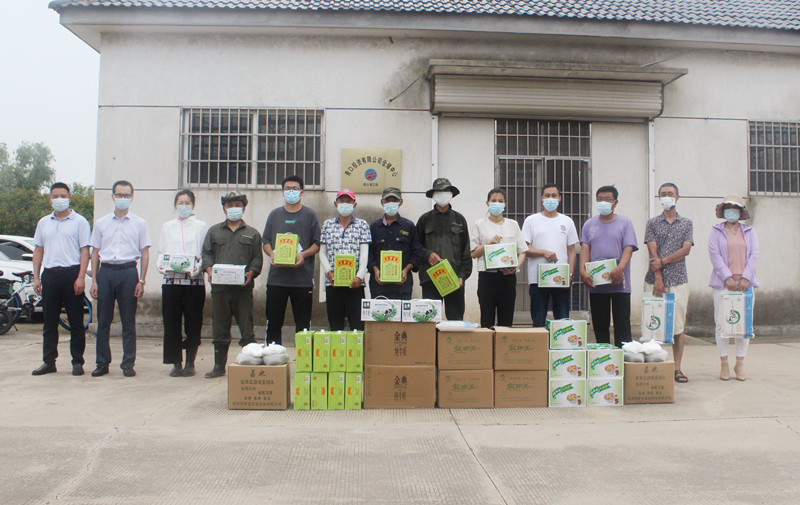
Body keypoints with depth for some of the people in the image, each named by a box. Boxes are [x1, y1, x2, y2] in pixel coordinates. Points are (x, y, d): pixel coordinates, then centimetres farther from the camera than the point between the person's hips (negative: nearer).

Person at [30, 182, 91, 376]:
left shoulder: (79, 222, 3)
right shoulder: (44, 222, 17)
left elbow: (85, 251, -2)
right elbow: (38, 250, 17)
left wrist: (81, 277, -12)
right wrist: (36, 277, 8)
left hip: (71, 273, -4)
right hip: (49, 274, 4)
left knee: (76, 322, 0)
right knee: (49, 321, 8)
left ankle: (77, 362, 7)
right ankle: (49, 362, 15)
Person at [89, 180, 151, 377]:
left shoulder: (139, 223, 7)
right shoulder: (101, 223, 12)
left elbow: (145, 253, 5)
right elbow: (95, 252, 12)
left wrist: (141, 281, -3)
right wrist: (94, 280, 4)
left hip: (128, 271, -2)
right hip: (106, 271, 2)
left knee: (128, 321, 1)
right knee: (103, 320, 4)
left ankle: (128, 363, 9)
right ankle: (102, 363, 13)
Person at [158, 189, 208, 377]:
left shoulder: (201, 226, 9)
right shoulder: (167, 227, 17)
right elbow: (162, 252, 16)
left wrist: (197, 268, -15)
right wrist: (161, 266, -4)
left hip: (194, 280, -2)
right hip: (171, 279, 2)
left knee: (193, 322, 0)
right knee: (172, 322, -1)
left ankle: (190, 362, 11)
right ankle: (176, 363, 8)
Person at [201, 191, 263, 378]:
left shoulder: (252, 233, 13)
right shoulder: (214, 231, 17)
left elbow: (257, 257, 7)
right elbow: (206, 253, 11)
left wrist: (251, 272, -11)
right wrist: (209, 269, -8)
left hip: (243, 287, -2)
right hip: (219, 287, 2)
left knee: (246, 327, -2)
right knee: (219, 328, 6)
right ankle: (219, 366, 15)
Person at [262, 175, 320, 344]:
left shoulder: (310, 215, 6)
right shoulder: (274, 215, 14)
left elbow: (318, 244, 3)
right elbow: (266, 241, 15)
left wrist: (303, 254, -15)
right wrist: (271, 254, -6)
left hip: (303, 278, -2)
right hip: (276, 277, 2)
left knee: (303, 324, 2)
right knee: (273, 322, 5)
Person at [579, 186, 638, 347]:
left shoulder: (625, 223, 5)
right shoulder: (589, 224, 12)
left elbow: (628, 249, -5)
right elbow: (585, 249, 2)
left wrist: (620, 269, -24)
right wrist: (583, 270, -15)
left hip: (620, 283, -2)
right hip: (596, 284, 2)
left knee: (622, 326, -1)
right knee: (600, 326, 8)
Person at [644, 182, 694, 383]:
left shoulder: (687, 223, 11)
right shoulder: (652, 223, 7)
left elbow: (685, 250, -2)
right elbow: (653, 252, -3)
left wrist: (663, 261, -14)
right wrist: (658, 278, -13)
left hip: (678, 281, 1)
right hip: (654, 281, -1)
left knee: (678, 326, 1)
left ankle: (677, 369, 8)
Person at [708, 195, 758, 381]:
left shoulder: (749, 232, 14)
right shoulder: (716, 231, 7)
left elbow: (754, 255, 5)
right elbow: (715, 255, -3)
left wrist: (746, 278, -8)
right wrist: (727, 277, -14)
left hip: (745, 283, 2)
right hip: (722, 283, -2)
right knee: (722, 323, -3)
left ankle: (740, 364, 13)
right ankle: (724, 364, 7)